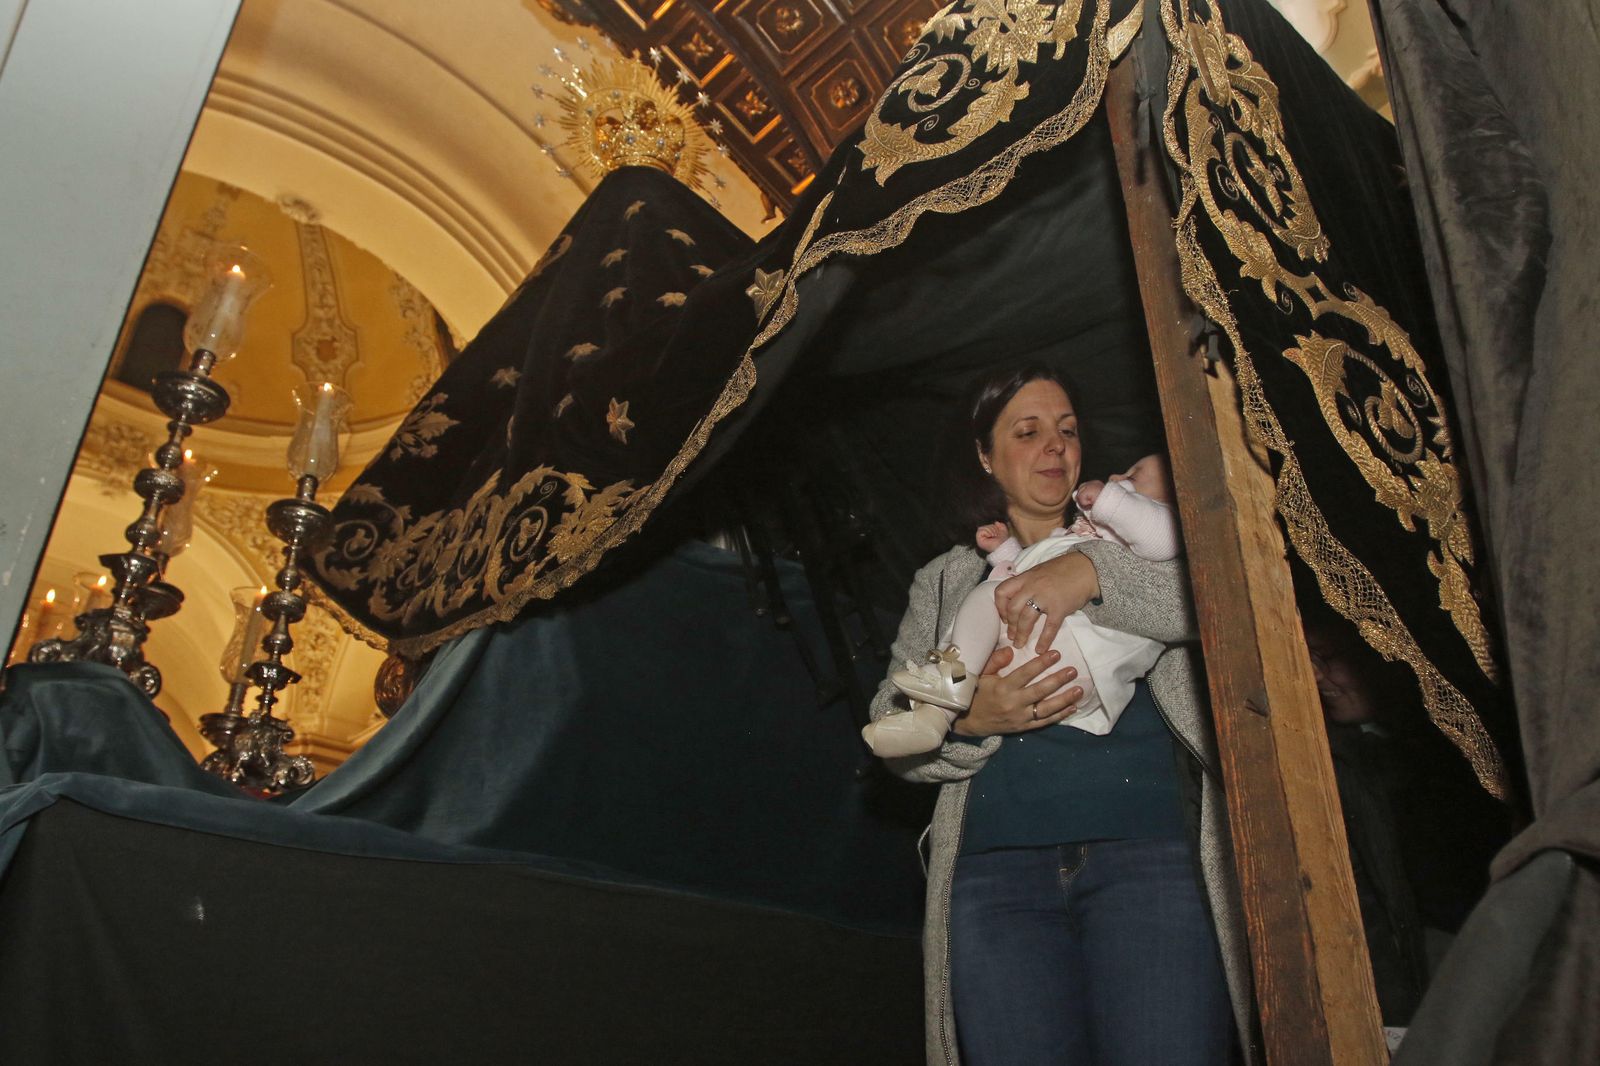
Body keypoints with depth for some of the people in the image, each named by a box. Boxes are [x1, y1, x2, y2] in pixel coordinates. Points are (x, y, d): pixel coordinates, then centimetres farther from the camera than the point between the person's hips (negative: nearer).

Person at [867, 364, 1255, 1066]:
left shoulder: (1129, 539, 17)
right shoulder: (945, 582, 19)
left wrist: (1096, 572, -15)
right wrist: (968, 720, -8)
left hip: (1149, 853, 0)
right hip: (998, 870, 1)